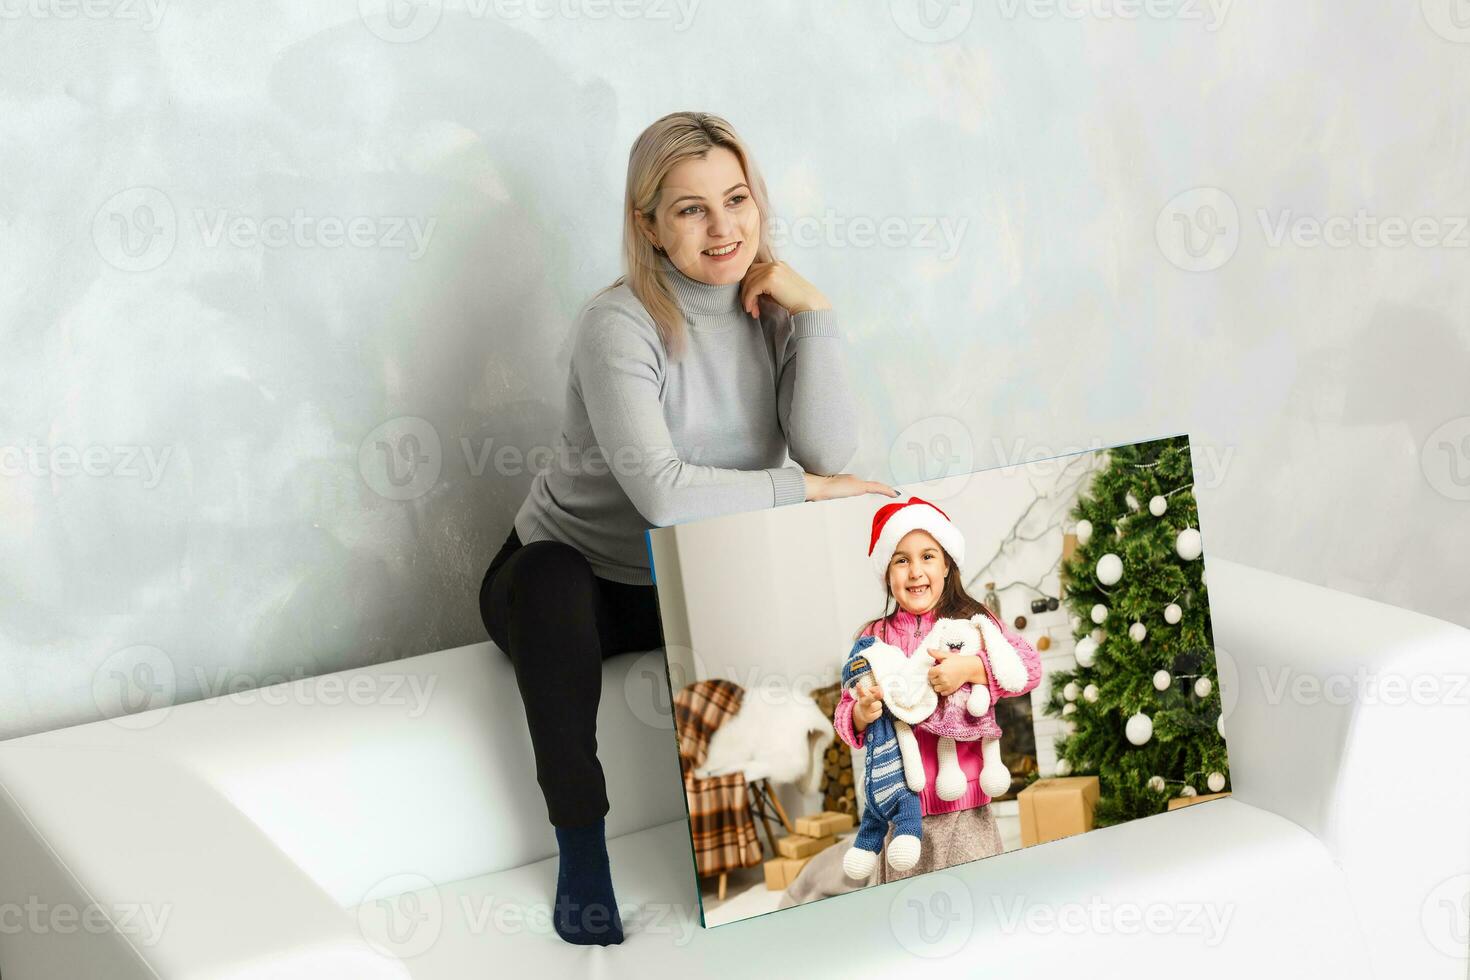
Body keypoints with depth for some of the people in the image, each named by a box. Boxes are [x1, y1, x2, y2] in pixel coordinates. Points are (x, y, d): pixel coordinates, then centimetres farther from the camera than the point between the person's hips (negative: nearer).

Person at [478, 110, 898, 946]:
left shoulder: (771, 309, -4)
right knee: (547, 577, -39)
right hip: (575, 580, -5)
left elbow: (830, 454, -17)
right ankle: (581, 844, -26)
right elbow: (661, 492, -33)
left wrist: (815, 313, -21)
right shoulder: (621, 323, -22)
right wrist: (802, 489, -24)